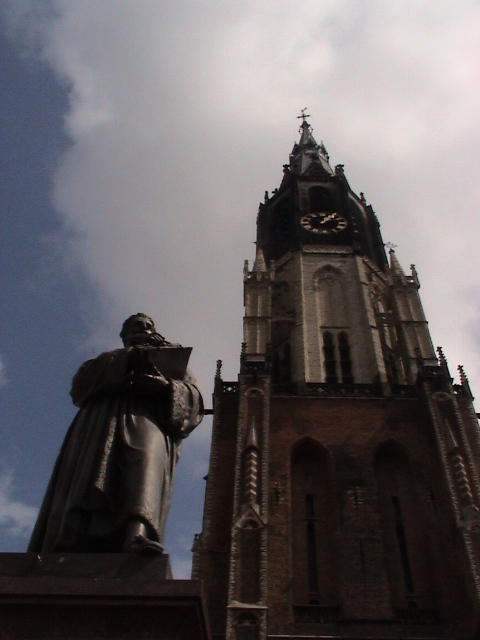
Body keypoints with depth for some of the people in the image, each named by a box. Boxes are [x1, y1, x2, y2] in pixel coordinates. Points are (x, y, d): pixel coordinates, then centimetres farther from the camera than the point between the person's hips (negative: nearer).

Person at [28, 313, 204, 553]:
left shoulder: (172, 359, 38)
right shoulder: (112, 358, 39)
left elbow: (193, 400, 17)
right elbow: (81, 382, 14)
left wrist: (167, 387, -7)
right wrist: (129, 358, 0)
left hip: (149, 420, -1)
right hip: (103, 421, 2)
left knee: (146, 459, -37)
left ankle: (139, 535, -60)